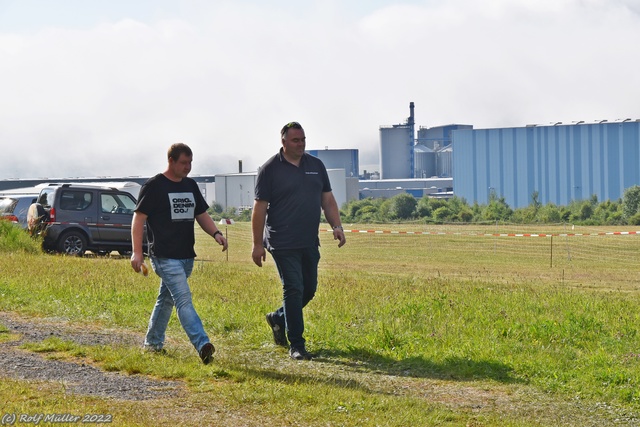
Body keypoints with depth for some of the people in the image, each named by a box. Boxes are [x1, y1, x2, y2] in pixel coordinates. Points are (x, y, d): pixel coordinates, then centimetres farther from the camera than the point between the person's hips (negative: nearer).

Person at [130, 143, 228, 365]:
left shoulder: (190, 185, 14)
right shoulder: (154, 186, -6)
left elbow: (201, 214, 20)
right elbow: (139, 218, -7)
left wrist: (216, 233, 0)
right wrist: (137, 252, -14)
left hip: (186, 255, 7)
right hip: (164, 256, -7)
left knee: (166, 299, 16)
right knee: (183, 300, -17)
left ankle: (152, 342, 29)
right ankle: (202, 345, -28)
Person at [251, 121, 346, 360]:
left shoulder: (316, 165, 11)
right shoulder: (270, 169, -5)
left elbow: (327, 199, 15)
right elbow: (260, 207, -5)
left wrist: (336, 226, 0)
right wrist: (257, 244, -8)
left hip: (310, 243, 6)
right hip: (283, 245, -6)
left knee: (309, 289, 11)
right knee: (293, 290, -8)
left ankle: (278, 319, 36)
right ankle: (296, 345, -1)